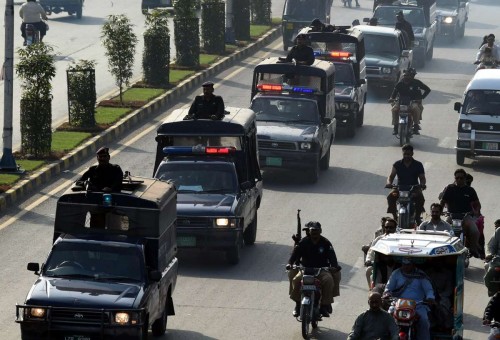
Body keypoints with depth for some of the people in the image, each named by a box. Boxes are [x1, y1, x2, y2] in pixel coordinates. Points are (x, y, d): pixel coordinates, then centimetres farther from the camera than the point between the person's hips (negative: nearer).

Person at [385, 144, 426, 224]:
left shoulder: (418, 165, 4)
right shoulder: (397, 164, 6)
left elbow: (422, 178, 2)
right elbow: (391, 176, 2)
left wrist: (422, 184, -22)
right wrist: (389, 183, -21)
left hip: (414, 188, -1)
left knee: (420, 197, -33)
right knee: (391, 196, -29)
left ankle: (417, 216, -12)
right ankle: (395, 217, -16)